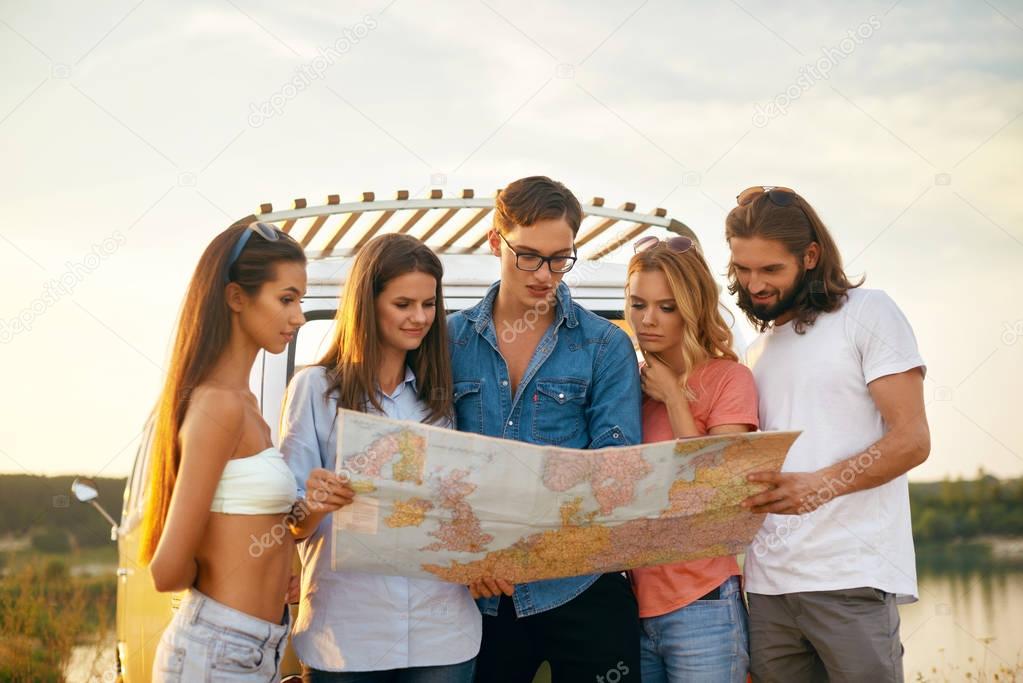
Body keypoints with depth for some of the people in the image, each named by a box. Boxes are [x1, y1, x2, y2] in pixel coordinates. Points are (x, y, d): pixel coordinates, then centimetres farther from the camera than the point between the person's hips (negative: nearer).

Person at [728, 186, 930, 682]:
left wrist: (821, 485, -23)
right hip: (768, 584, 6)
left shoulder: (867, 313, 1)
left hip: (852, 579, -5)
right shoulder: (760, 348, 20)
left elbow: (912, 439, -9)